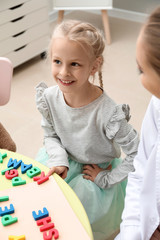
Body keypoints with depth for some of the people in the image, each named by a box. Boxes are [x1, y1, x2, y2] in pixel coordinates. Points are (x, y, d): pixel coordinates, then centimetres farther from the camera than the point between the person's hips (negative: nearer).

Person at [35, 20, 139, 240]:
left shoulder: (108, 113, -34)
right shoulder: (49, 97, -18)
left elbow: (138, 155, -24)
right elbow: (51, 136, 0)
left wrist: (106, 179, -15)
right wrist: (59, 161, -19)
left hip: (97, 173, -4)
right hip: (66, 161, 5)